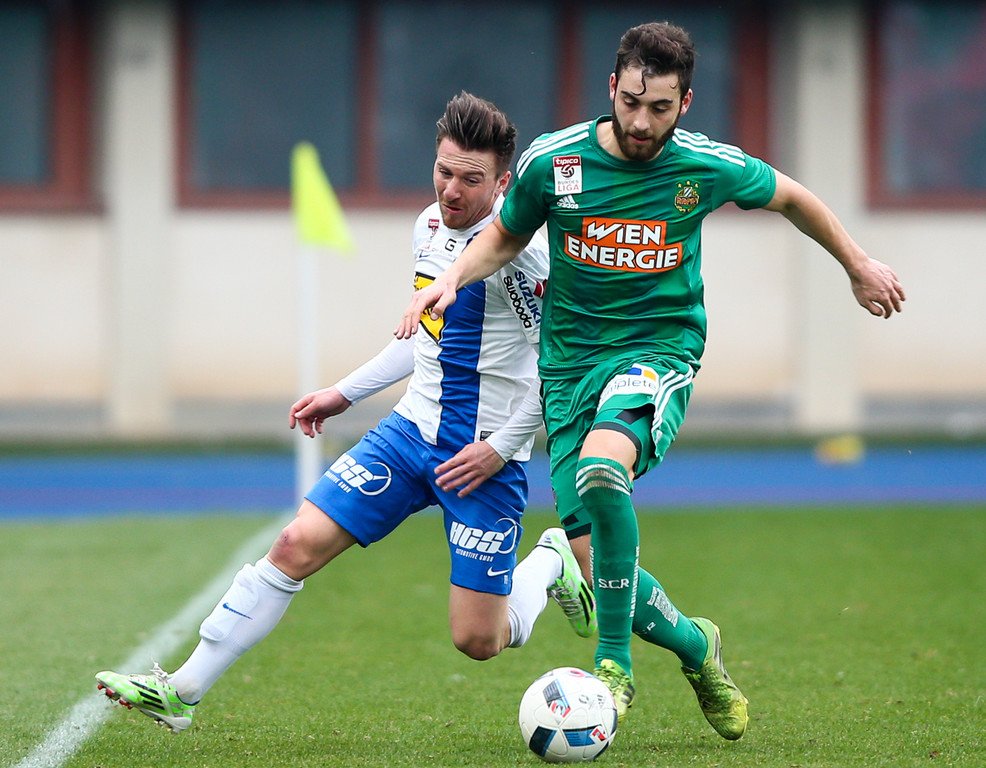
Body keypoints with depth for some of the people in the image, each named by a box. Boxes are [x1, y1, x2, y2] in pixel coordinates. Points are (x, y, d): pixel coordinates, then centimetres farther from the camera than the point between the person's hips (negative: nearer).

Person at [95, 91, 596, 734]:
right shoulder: (431, 225, 6)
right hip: (413, 429, 6)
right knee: (298, 544, -5)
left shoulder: (516, 248, -19)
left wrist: (500, 448, -17)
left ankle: (552, 565, 27)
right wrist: (346, 393, 22)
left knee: (477, 640, -6)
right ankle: (180, 692, 0)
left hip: (485, 457, -6)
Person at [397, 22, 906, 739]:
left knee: (601, 468, -35)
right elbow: (507, 234, 13)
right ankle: (695, 646, 25)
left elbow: (789, 196, 14)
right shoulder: (551, 161, -6)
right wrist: (452, 278, -5)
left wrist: (859, 264, 24)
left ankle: (615, 661, -23)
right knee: (592, 554, -5)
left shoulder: (708, 167, -7)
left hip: (661, 347, -3)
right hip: (570, 357, 3)